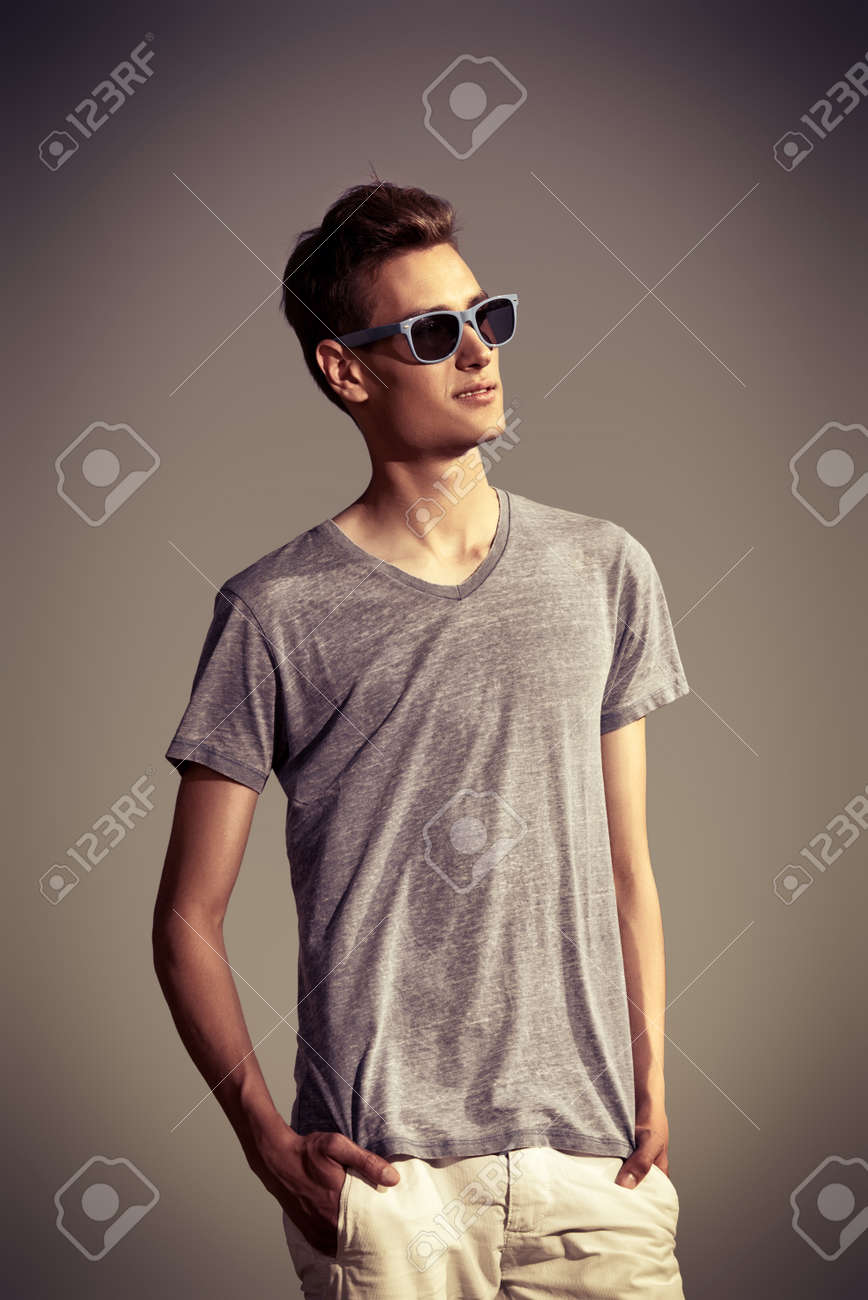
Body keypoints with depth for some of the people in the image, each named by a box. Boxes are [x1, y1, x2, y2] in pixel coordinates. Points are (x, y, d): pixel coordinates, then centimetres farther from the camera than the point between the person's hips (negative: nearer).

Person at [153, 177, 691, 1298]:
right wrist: (268, 1143, -8)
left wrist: (653, 1099, 4)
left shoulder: (603, 572, 7)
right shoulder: (275, 613, -4)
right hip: (382, 1178, -3)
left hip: (593, 1165, 3)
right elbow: (187, 921, 0)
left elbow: (627, 871, 11)